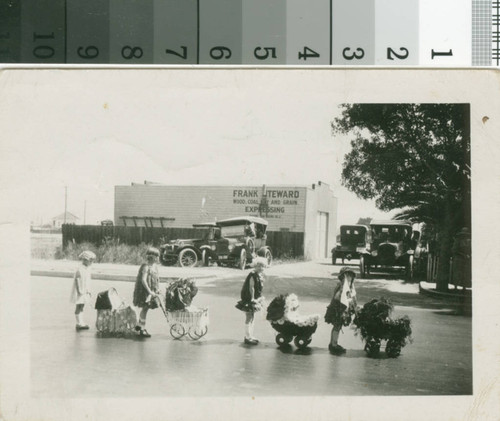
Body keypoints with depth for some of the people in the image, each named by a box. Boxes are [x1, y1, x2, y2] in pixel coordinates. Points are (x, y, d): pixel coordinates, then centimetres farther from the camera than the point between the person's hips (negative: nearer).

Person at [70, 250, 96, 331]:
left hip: (84, 292, 9)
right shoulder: (80, 269, -17)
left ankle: (81, 322, 18)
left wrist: (88, 291, 17)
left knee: (82, 307, 13)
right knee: (78, 307, -4)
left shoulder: (87, 269, 11)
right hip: (79, 292, -9)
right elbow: (77, 280, -19)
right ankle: (78, 323, -1)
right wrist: (79, 291, -22)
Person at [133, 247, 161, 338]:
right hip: (145, 290, -8)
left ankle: (139, 325, 30)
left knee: (145, 308, 16)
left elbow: (157, 278, 19)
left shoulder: (155, 266, 8)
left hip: (152, 291, 8)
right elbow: (143, 280, -27)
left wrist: (157, 289, 11)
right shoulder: (146, 267, -19)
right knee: (145, 308, -6)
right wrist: (149, 291, -32)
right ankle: (142, 329, -2)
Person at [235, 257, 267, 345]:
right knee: (249, 318, -3)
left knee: (252, 318, 17)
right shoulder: (253, 275, -21)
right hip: (248, 299, -10)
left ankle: (250, 336, 26)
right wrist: (252, 299, -21)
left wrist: (259, 298, 12)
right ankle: (248, 338, 4)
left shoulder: (260, 275, 7)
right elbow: (251, 287, -22)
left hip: (255, 299, 10)